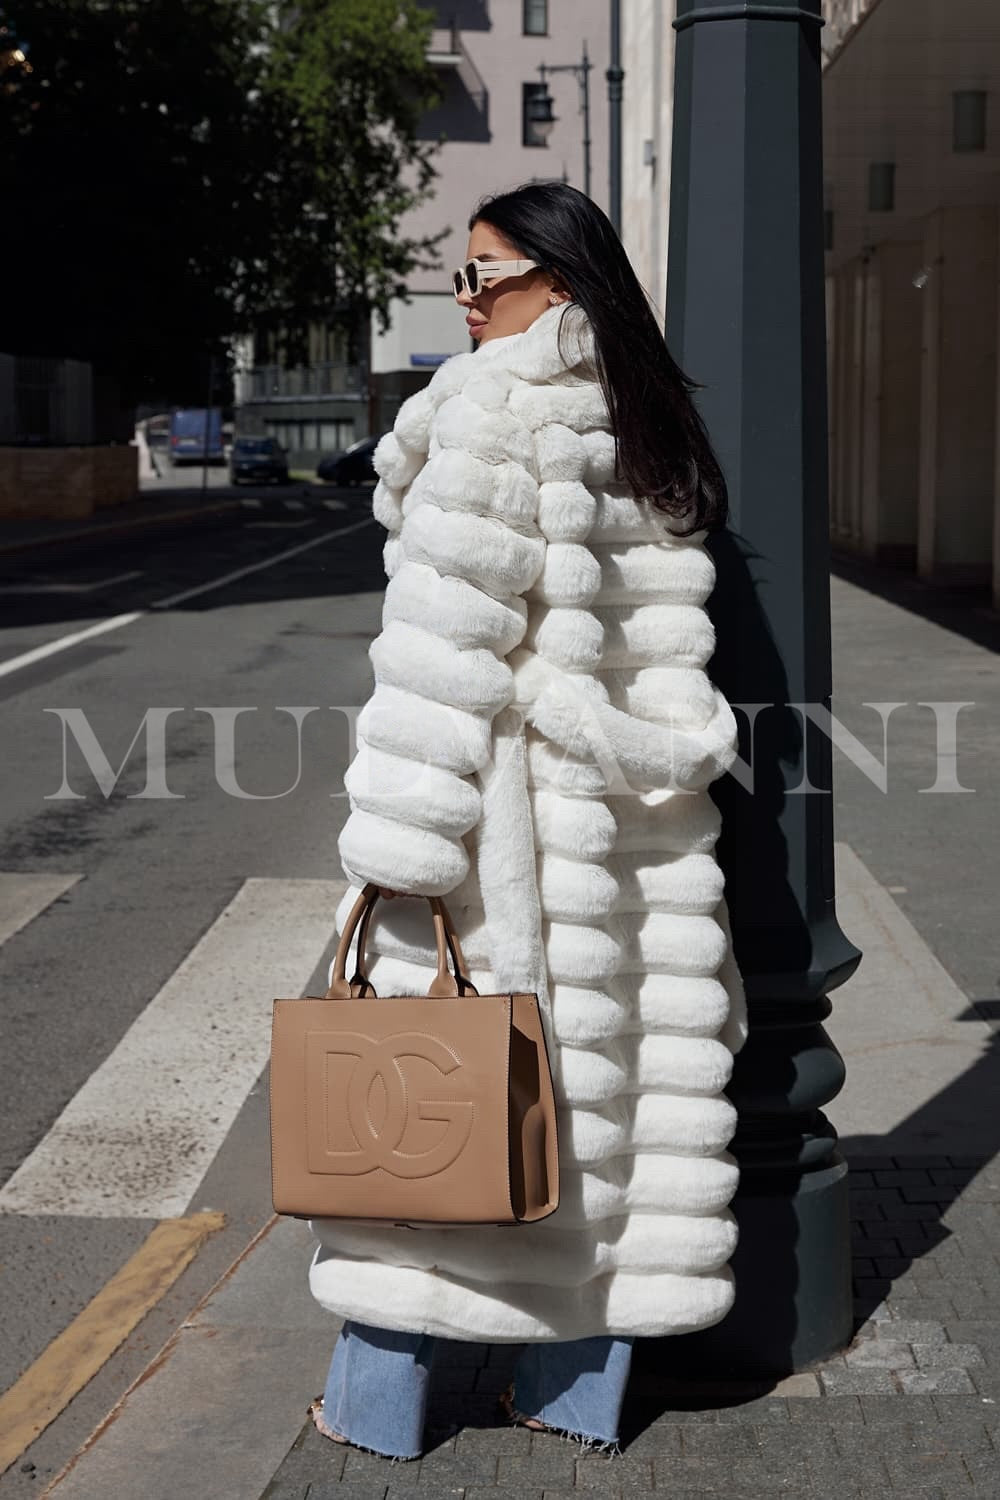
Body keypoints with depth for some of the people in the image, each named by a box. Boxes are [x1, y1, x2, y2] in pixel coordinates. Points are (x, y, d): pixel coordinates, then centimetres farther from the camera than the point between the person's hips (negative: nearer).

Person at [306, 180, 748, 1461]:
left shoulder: (491, 405, -12)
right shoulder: (653, 423, 11)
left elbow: (447, 642, -18)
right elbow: (671, 650, 14)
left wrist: (402, 833, -18)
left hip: (506, 804, -7)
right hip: (629, 824, 7)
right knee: (599, 1068, 11)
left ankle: (380, 1393, 12)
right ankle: (580, 1386, 20)